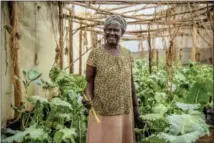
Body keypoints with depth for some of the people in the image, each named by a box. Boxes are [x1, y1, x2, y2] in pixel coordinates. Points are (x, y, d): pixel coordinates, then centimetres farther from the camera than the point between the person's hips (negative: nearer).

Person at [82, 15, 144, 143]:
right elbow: (89, 82, -4)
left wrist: (136, 109, 8)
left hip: (124, 112, 4)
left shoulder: (127, 54, 4)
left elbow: (130, 82, 8)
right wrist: (88, 98, -24)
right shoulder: (95, 54, -8)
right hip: (102, 112, -3)